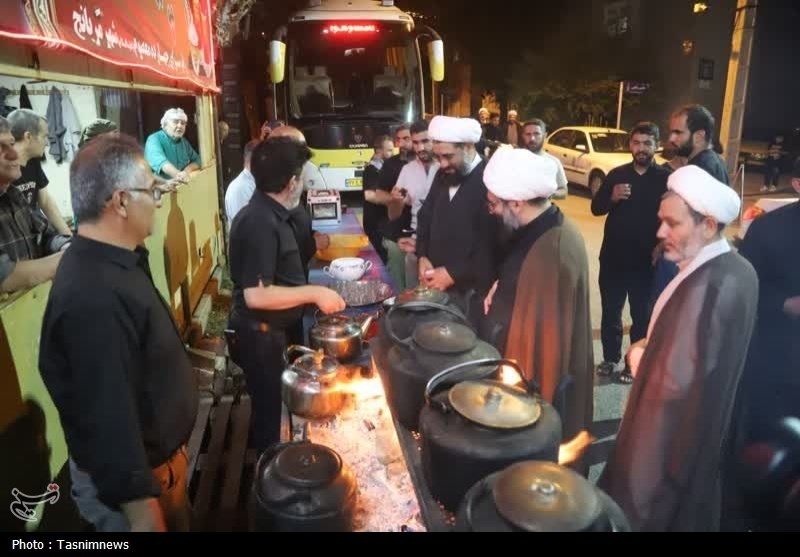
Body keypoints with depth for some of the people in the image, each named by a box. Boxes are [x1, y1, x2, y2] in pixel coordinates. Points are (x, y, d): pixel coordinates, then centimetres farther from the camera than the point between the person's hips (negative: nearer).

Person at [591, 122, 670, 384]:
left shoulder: (666, 178, -4)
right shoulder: (617, 174, 4)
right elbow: (596, 208, 2)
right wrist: (612, 197, -17)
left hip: (646, 260, -2)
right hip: (613, 256, 3)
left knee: (642, 314, 9)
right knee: (610, 311, 12)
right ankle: (610, 358, 29)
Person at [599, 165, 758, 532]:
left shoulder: (707, 286, -31)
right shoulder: (736, 270, 0)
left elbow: (674, 382, -30)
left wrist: (638, 355, -13)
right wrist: (654, 349, 1)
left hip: (671, 439, -9)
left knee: (642, 511, 12)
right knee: (690, 515, 28)